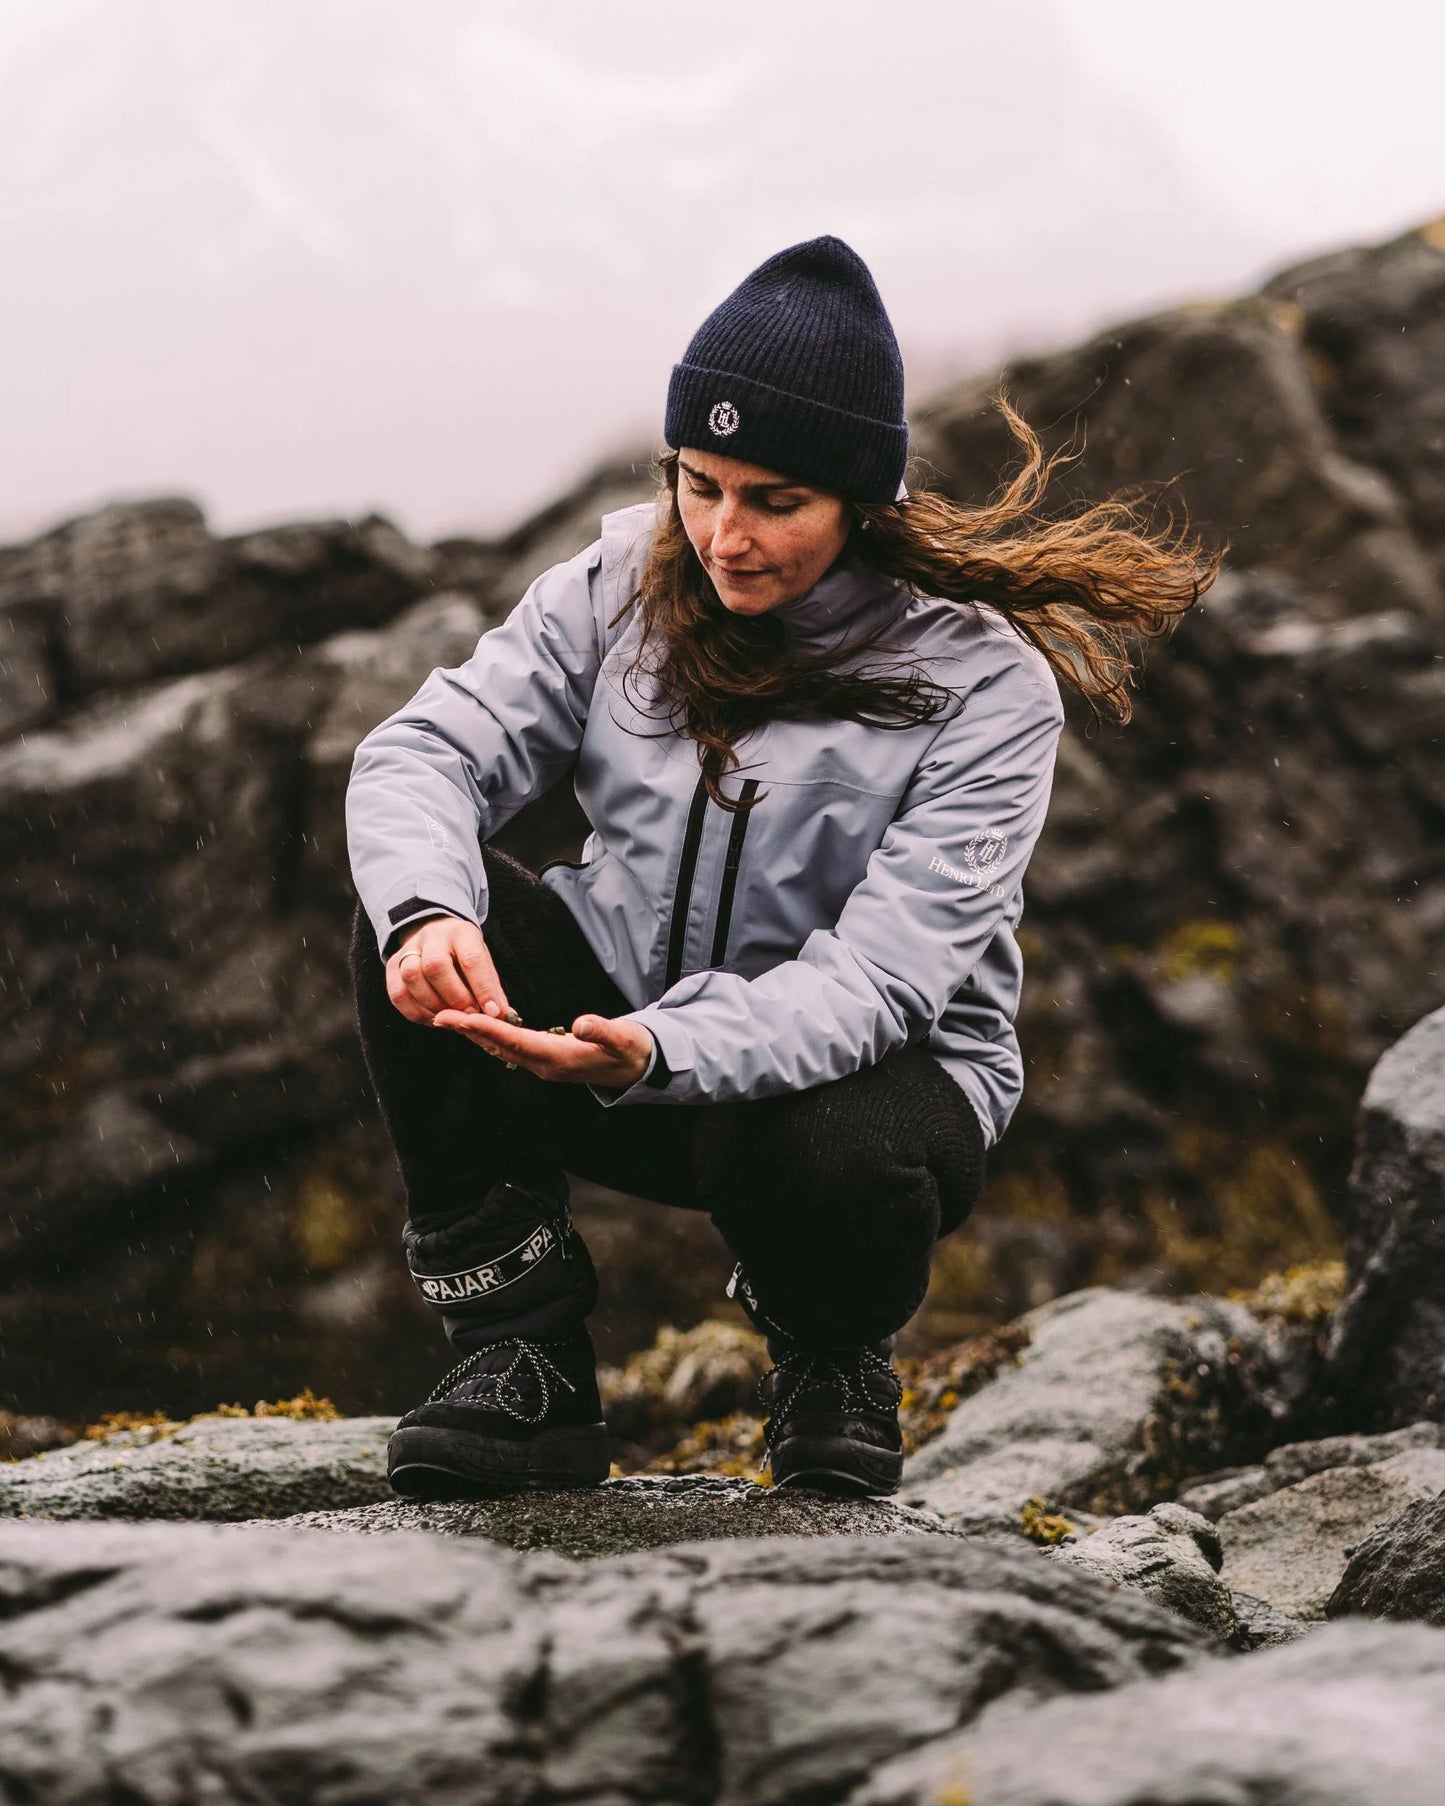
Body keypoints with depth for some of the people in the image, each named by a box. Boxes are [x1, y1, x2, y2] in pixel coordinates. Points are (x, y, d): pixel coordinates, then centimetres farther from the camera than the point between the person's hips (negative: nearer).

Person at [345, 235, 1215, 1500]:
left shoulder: (985, 681, -17)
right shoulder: (623, 583, -5)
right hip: (621, 1026, 4)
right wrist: (428, 910, -37)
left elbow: (878, 976, -26)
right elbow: (424, 751, -12)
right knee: (415, 925, -23)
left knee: (821, 1158, -39)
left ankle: (834, 1355, 1)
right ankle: (526, 1366, -15)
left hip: (868, 1069, -4)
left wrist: (655, 1054, -44)